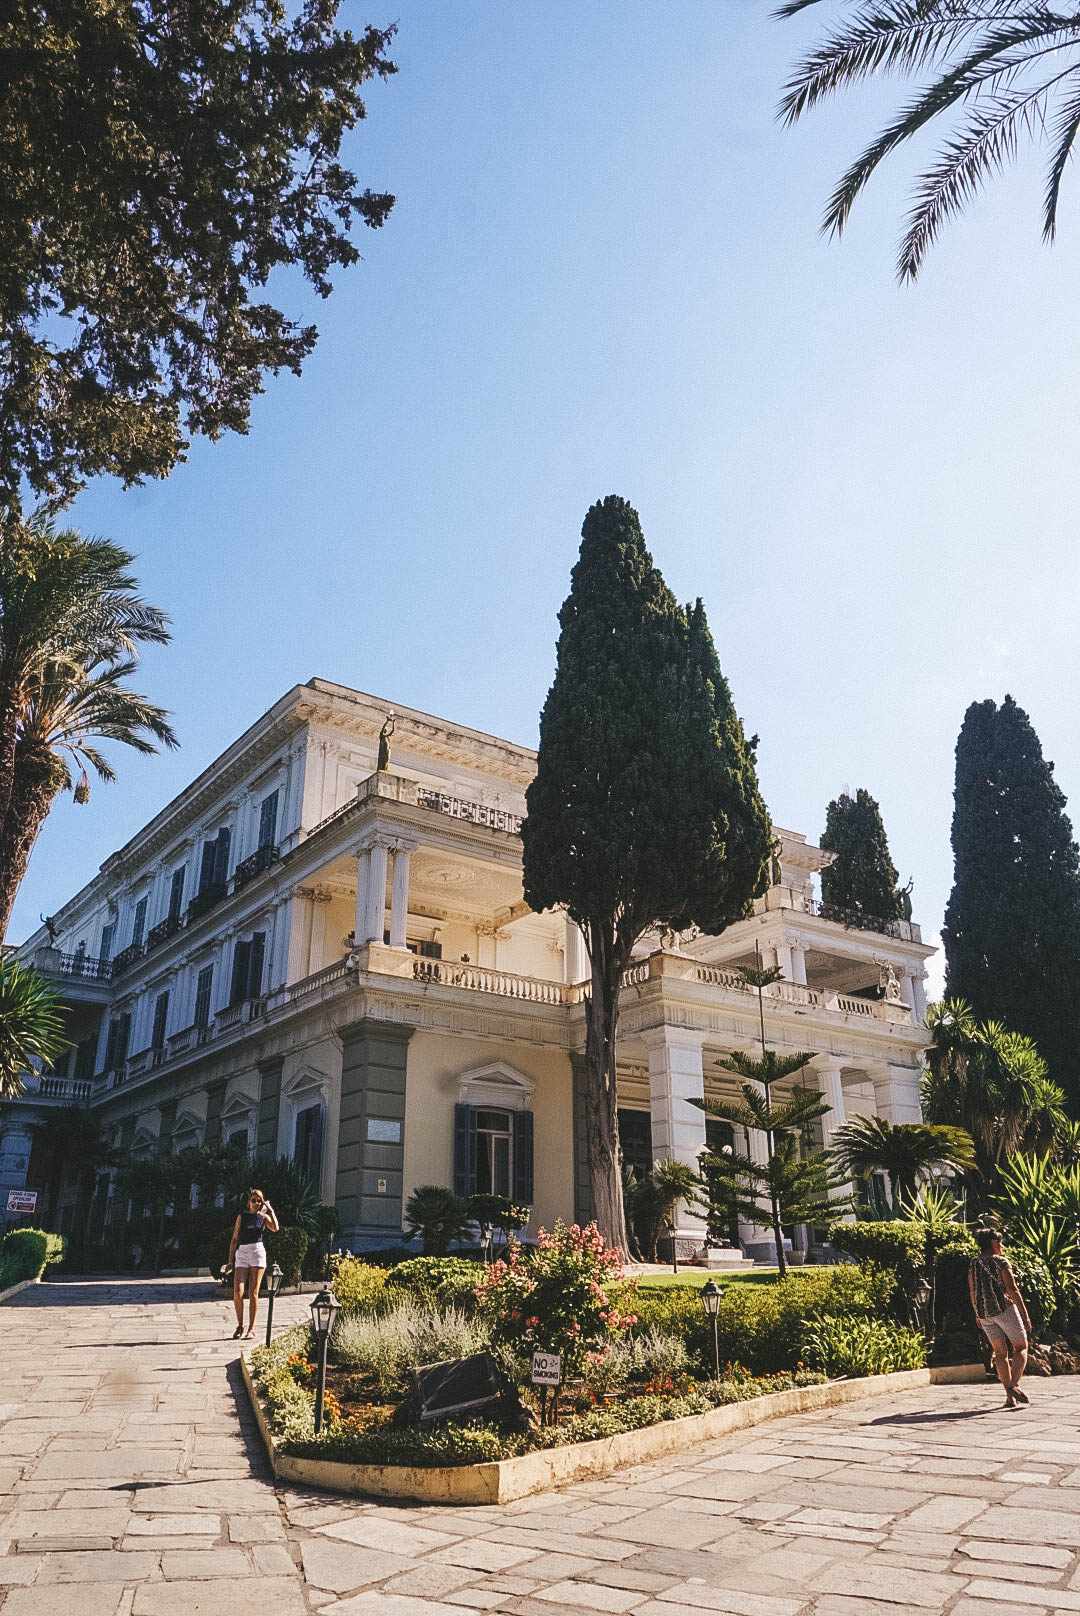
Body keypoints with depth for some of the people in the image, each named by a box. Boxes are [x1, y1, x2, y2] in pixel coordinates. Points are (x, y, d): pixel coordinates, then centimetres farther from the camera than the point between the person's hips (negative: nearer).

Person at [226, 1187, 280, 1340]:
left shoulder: (263, 1217, 11)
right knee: (237, 1293, -11)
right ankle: (240, 1325, 9)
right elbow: (234, 1239, 13)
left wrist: (270, 1210, -3)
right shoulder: (241, 1216, 13)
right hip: (242, 1253, 1)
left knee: (253, 1293, -2)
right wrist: (230, 1260, 7)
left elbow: (275, 1228, -7)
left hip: (257, 1252, -1)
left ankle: (251, 1329, 7)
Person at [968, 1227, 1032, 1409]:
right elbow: (1013, 1291, -13)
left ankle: (1010, 1397, 5)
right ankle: (1014, 1385, -11)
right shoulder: (1000, 1262, -9)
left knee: (1000, 1353, 10)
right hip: (1004, 1308, -5)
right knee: (1021, 1347, 8)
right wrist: (1025, 1315, -8)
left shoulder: (973, 1264, 9)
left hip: (984, 1313, 5)